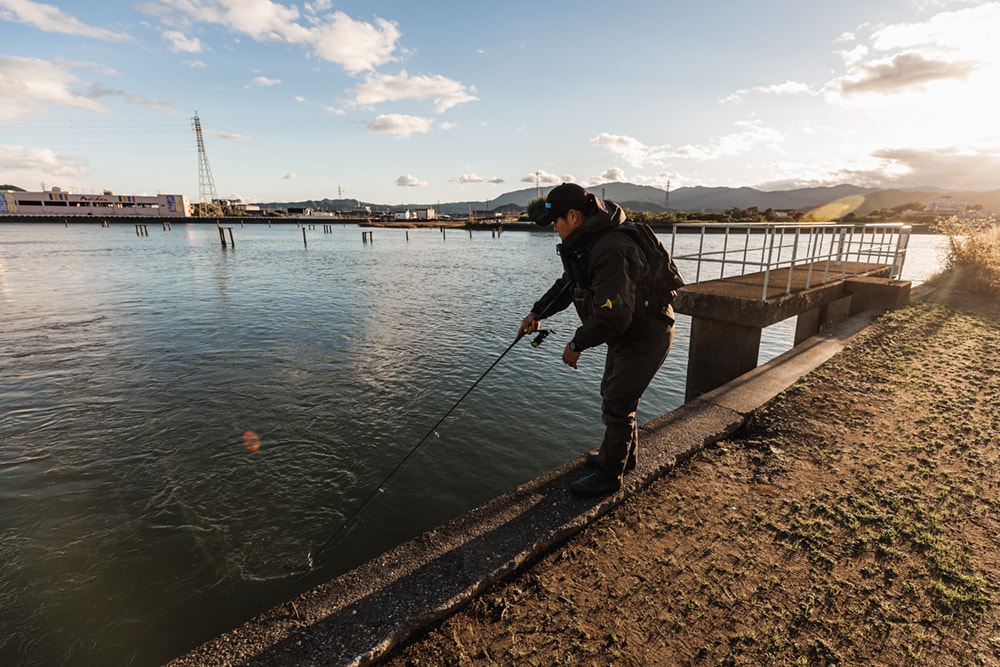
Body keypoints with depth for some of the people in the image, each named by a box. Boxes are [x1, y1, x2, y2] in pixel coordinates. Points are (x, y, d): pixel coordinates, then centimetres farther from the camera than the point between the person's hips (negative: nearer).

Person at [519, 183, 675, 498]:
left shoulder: (611, 250, -32)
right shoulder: (585, 242, 2)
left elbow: (614, 315, -34)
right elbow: (568, 284, 15)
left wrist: (577, 343, -22)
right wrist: (538, 312, 5)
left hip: (645, 336, -10)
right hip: (626, 331, 11)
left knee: (617, 405, -3)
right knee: (613, 393, 22)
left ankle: (609, 476, 16)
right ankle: (624, 454, 42)